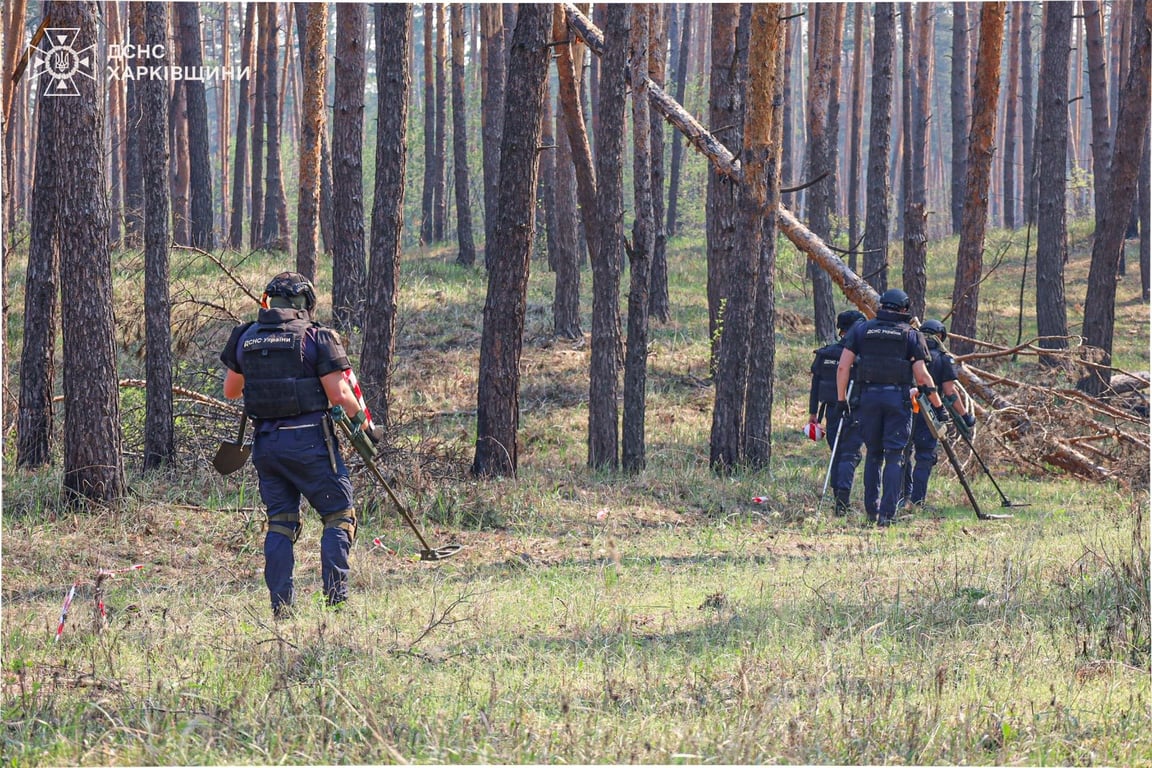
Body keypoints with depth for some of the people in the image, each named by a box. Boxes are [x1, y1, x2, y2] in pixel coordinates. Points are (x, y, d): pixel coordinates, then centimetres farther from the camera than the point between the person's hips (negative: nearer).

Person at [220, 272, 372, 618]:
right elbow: (338, 394, -11)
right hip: (308, 440, -4)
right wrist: (359, 417, 7)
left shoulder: (245, 338, 7)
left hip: (266, 443, 4)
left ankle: (280, 606, 7)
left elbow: (230, 391, 18)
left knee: (279, 521, 12)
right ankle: (335, 593, -6)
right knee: (338, 514, 6)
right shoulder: (316, 337, -7)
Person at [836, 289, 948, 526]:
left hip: (869, 397, 2)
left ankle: (872, 511, 14)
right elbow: (922, 376, -3)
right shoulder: (911, 335, 2)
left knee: (873, 454, 15)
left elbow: (843, 367, 1)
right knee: (894, 456, 0)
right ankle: (887, 514, -9)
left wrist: (841, 399, 8)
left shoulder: (861, 329, 6)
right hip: (898, 398, -2)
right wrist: (938, 405, 4)